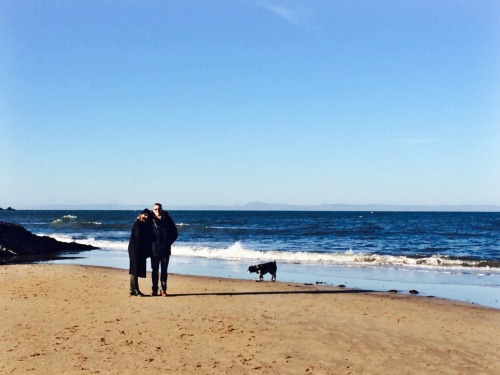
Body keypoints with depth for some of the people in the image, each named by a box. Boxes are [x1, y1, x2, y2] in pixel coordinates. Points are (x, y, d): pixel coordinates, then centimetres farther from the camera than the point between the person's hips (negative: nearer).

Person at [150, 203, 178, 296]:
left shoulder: (167, 219, 1)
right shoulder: (150, 220, -2)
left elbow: (175, 233, 6)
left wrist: (169, 242, -4)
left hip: (165, 250, 1)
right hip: (154, 250, 0)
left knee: (164, 271, 6)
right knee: (154, 270, 5)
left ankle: (163, 290, 12)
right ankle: (155, 290, 12)